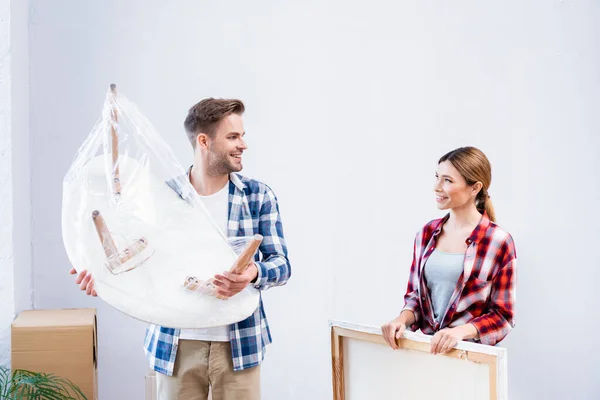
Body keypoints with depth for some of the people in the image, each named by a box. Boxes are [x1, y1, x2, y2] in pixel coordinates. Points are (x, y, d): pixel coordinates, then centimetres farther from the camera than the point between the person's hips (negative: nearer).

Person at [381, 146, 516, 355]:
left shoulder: (498, 242, -7)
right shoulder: (427, 233, 8)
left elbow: (502, 316, -5)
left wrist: (461, 330, -20)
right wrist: (403, 318, -5)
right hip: (426, 346, 3)